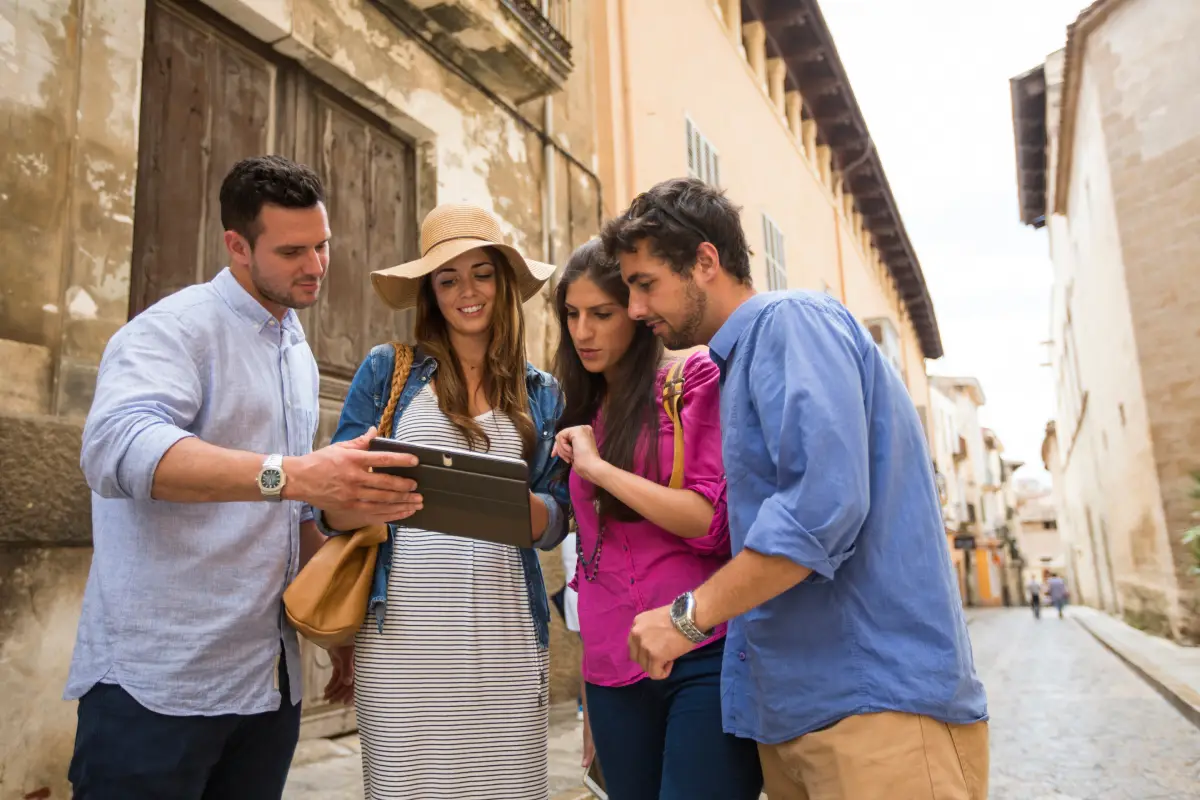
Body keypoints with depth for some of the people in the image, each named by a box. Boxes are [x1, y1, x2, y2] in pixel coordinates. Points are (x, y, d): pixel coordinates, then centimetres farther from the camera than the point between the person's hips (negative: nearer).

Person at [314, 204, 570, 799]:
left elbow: (555, 523, 7)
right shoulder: (388, 371, 5)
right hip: (402, 628, -1)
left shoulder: (541, 394, 11)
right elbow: (332, 510, 4)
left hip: (504, 634, 2)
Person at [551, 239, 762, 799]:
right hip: (613, 674, 5)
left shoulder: (697, 381, -2)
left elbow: (717, 523, -12)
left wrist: (597, 467, -12)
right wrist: (590, 692, 17)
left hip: (704, 660, -5)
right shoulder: (581, 416, 15)